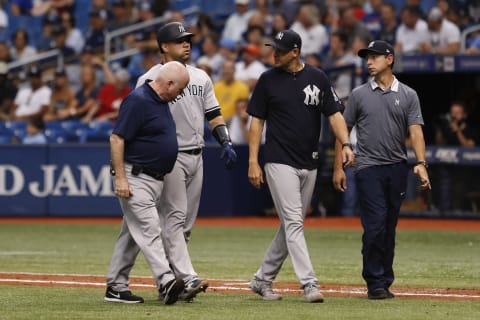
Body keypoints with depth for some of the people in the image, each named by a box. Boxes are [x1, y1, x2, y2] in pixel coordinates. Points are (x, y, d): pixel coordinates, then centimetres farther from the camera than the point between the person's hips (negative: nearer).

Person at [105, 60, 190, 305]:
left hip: (155, 180, 10)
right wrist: (120, 178, -22)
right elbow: (117, 138, -19)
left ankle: (115, 287, 16)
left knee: (132, 234, 12)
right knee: (149, 230, -17)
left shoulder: (160, 101, 13)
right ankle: (166, 282, -27)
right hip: (135, 178, -10)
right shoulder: (138, 101, -16)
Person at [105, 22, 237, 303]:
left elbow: (213, 114, 17)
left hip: (196, 156, 7)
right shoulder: (151, 79, -4)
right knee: (174, 218, -12)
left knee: (186, 223, 7)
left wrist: (226, 142, 3)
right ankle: (187, 279, -22)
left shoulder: (201, 77, 15)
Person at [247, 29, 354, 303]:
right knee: (293, 223, -12)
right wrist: (253, 162, -5)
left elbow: (334, 113, 2)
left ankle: (263, 280, 22)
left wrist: (345, 144, -16)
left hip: (309, 164, 4)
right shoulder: (268, 80, 0)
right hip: (280, 163, -4)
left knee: (292, 226, 10)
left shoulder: (318, 78, 4)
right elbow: (257, 121, 2)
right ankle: (310, 284, -18)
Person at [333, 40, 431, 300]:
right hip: (368, 168, -2)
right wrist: (338, 167, 2)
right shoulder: (359, 95, 6)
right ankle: (375, 283, -5)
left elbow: (415, 131, -1)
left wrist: (421, 164, -15)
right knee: (375, 226, -10)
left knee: (389, 229, 7)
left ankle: (385, 282, 15)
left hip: (397, 168, 2)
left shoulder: (408, 95, 7)